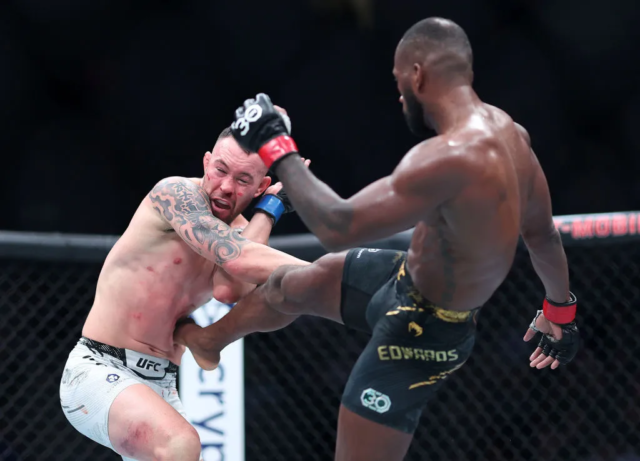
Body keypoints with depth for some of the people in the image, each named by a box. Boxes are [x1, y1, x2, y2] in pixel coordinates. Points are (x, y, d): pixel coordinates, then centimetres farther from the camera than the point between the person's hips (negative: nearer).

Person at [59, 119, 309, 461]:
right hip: (99, 370, -8)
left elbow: (228, 291, -16)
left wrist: (271, 205, -9)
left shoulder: (240, 231, 9)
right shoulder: (176, 194, -11)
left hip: (160, 389, 8)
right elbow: (240, 261, -27)